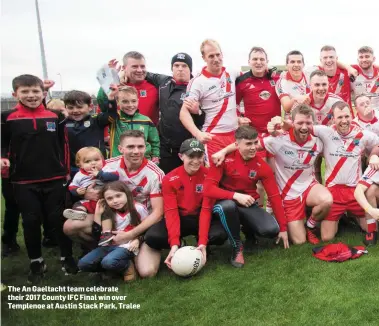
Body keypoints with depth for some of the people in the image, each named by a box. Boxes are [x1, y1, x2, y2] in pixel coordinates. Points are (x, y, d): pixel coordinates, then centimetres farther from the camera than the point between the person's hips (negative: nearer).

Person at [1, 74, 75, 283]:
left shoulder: (56, 117, 3)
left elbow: (63, 145, 9)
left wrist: (66, 170, 9)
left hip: (54, 179, 1)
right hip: (24, 181, 0)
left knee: (58, 218, 6)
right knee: (31, 221, 5)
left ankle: (67, 258, 22)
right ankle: (36, 263, 20)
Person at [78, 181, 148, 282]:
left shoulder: (138, 209, -6)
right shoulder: (109, 213, 8)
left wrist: (138, 239, -16)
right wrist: (98, 214, 0)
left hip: (127, 246, -6)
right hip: (110, 245, 6)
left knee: (108, 262, -35)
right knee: (83, 264, -11)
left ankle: (127, 266, -3)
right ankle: (118, 266, 4)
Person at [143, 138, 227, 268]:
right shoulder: (170, 179, -12)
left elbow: (206, 209, -16)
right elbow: (171, 212, -18)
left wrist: (202, 242, -28)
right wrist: (174, 243, -31)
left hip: (201, 218, 0)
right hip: (180, 219, 0)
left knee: (220, 234, -32)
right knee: (152, 237, -28)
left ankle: (200, 245, 4)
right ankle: (178, 247, 5)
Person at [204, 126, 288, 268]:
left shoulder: (262, 166, -9)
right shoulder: (225, 158, -18)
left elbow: (275, 196, -5)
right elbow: (208, 188, -24)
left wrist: (283, 228, -4)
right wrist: (235, 195, -35)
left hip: (248, 206, 3)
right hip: (226, 202, -3)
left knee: (272, 230, -22)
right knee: (228, 206, -40)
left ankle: (249, 230, 17)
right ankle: (237, 246, -14)